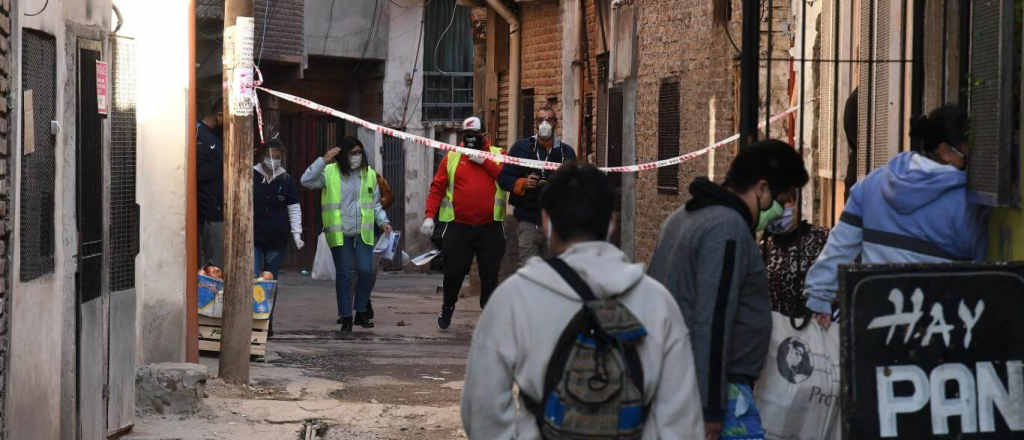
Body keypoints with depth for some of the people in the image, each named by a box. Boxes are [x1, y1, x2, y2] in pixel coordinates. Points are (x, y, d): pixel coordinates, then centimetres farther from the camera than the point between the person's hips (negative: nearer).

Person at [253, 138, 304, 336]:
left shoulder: (286, 180, 5)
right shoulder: (251, 176, 0)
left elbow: (294, 209, 8)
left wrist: (296, 233, -2)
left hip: (277, 239, 2)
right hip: (253, 237, -2)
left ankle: (268, 323, 14)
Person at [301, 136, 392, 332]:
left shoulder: (369, 174, 9)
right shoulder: (330, 172, 0)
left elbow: (375, 203, 17)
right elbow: (306, 181, -13)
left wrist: (383, 221, 4)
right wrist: (323, 161, -18)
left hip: (363, 233, 2)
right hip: (339, 233, -2)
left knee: (365, 270, -8)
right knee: (344, 274, 0)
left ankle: (361, 313, 9)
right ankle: (345, 317, 8)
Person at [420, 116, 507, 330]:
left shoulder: (498, 155, 5)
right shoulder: (452, 157, 7)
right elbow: (437, 188, 2)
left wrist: (484, 161, -14)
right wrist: (430, 215, -9)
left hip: (490, 226, 0)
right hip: (458, 226, 0)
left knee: (490, 273, 4)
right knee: (454, 270, 2)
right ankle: (447, 307, 25)